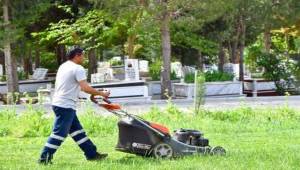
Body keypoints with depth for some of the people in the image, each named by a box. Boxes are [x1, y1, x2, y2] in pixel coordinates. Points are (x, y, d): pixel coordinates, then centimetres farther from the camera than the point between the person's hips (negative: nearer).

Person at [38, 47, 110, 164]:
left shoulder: (64, 66, 16)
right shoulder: (78, 68, -13)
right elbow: (85, 88, -22)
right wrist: (101, 93, -11)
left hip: (59, 103, 10)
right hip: (66, 106, -10)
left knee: (77, 130, 13)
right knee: (59, 132, -7)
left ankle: (92, 154, 18)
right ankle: (44, 158, -6)